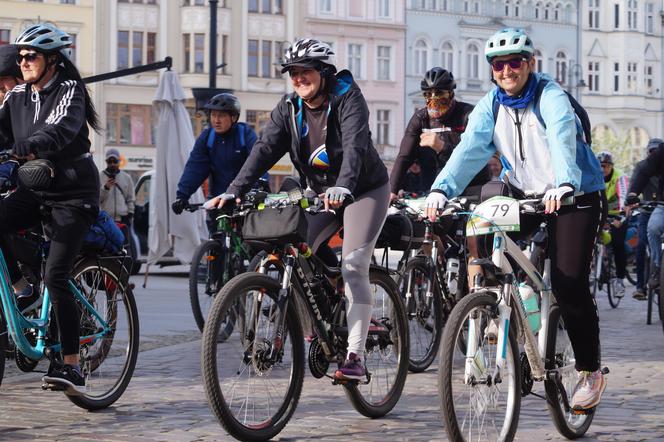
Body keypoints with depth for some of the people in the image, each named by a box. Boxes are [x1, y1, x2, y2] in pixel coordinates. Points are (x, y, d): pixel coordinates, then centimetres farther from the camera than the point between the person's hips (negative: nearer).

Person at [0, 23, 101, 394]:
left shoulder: (69, 90, -12)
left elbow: (59, 131, -30)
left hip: (73, 194, -6)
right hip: (35, 188, 6)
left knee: (55, 277, -14)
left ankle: (71, 366, -9)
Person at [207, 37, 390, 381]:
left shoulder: (348, 98, -20)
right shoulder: (289, 107, -5)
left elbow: (355, 146, -36)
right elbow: (265, 149, -14)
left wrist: (342, 187, -55)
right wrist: (234, 191, -28)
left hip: (364, 190, -5)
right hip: (321, 194, 5)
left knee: (353, 266, -18)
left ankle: (355, 356, -18)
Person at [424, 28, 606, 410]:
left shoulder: (551, 96, -16)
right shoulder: (491, 105, -1)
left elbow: (562, 141, -34)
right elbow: (470, 149, -15)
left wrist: (563, 186, -54)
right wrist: (441, 190, -32)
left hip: (576, 196, -5)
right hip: (525, 193, 5)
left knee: (569, 284, -12)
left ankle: (591, 372, 3)